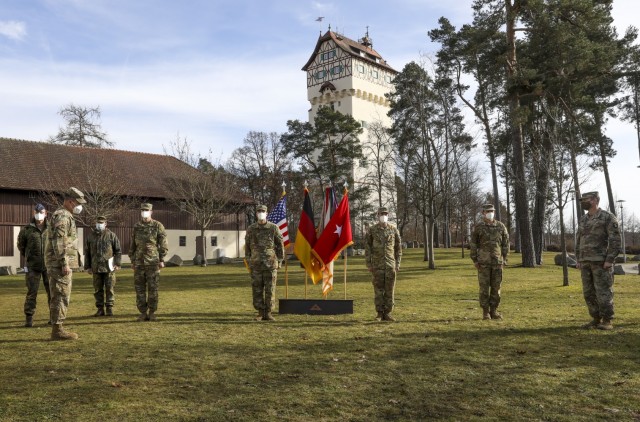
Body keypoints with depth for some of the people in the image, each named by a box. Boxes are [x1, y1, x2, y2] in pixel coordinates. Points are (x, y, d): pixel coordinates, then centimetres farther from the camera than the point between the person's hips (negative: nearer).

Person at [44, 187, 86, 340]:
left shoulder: (64, 216, 20)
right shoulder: (62, 216, -13)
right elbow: (59, 242, -21)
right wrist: (64, 264, -23)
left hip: (59, 264, 10)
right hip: (60, 264, -10)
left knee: (58, 297, 12)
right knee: (61, 297, -7)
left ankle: (57, 329, 17)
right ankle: (57, 330, -3)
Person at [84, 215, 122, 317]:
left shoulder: (111, 235, 1)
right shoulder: (90, 236, 9)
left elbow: (118, 250, 3)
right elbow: (87, 252, 13)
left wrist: (117, 264, -5)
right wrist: (87, 266, 9)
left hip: (109, 267, -3)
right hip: (96, 268, 3)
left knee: (109, 289, 0)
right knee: (98, 289, 8)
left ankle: (109, 308, 7)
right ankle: (100, 309, 16)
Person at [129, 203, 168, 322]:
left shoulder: (158, 226, -1)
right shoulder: (136, 227, 10)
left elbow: (163, 244, -2)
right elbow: (132, 245, 15)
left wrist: (162, 260, -8)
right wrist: (132, 261, 10)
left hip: (153, 262, -3)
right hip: (139, 262, 4)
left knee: (152, 288, -1)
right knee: (139, 288, 2)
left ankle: (152, 312, 7)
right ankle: (143, 313, 9)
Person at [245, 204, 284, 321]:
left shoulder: (274, 228, 0)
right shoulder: (251, 229, 4)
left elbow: (280, 245, 3)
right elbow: (247, 246, 10)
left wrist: (279, 261, 1)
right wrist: (248, 262, 6)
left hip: (271, 264, -1)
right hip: (256, 264, 2)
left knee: (270, 289, 0)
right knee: (257, 289, 3)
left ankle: (268, 313, 8)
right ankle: (260, 313, 12)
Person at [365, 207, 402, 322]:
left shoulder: (394, 229, 4)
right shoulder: (372, 230, 0)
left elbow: (398, 247, 7)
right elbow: (367, 247, 1)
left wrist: (398, 264, 2)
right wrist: (368, 264, -4)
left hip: (391, 264, 2)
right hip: (377, 264, -1)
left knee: (390, 289, 3)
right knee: (378, 289, 1)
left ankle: (387, 313, 10)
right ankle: (379, 313, 8)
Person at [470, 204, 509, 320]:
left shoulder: (501, 227, 4)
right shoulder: (478, 227, -2)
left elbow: (506, 244, 7)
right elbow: (473, 244, 0)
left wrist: (504, 260, 1)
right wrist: (474, 261, -6)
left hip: (497, 262, 2)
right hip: (483, 262, -2)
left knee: (496, 287, 4)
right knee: (484, 287, -1)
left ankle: (494, 311, 13)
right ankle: (485, 312, 6)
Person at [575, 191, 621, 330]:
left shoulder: (608, 217, -7)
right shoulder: (582, 220, 14)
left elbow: (616, 240, -11)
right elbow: (579, 242, 18)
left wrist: (609, 260, -18)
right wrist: (578, 260, 11)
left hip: (601, 262, -7)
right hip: (586, 262, 7)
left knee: (603, 292, -5)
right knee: (589, 292, 6)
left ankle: (607, 321, 4)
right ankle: (596, 319, 14)